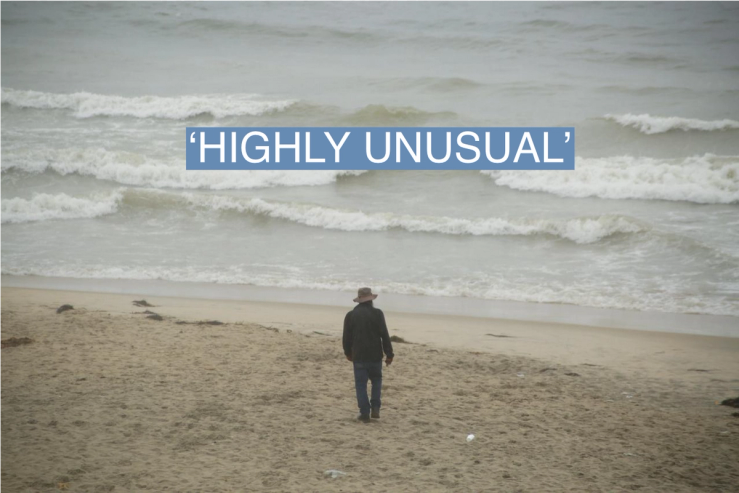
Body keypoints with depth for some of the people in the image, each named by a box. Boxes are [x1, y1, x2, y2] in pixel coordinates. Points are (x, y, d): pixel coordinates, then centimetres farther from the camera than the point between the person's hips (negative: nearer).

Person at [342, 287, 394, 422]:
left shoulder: (350, 315, 1)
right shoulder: (377, 313, -5)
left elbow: (346, 337, 7)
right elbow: (384, 335, -8)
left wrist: (348, 353, 22)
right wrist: (389, 354, -2)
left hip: (358, 356, 1)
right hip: (375, 355, 0)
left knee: (361, 384, 5)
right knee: (376, 380, 17)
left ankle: (365, 413, 1)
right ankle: (375, 408, 7)